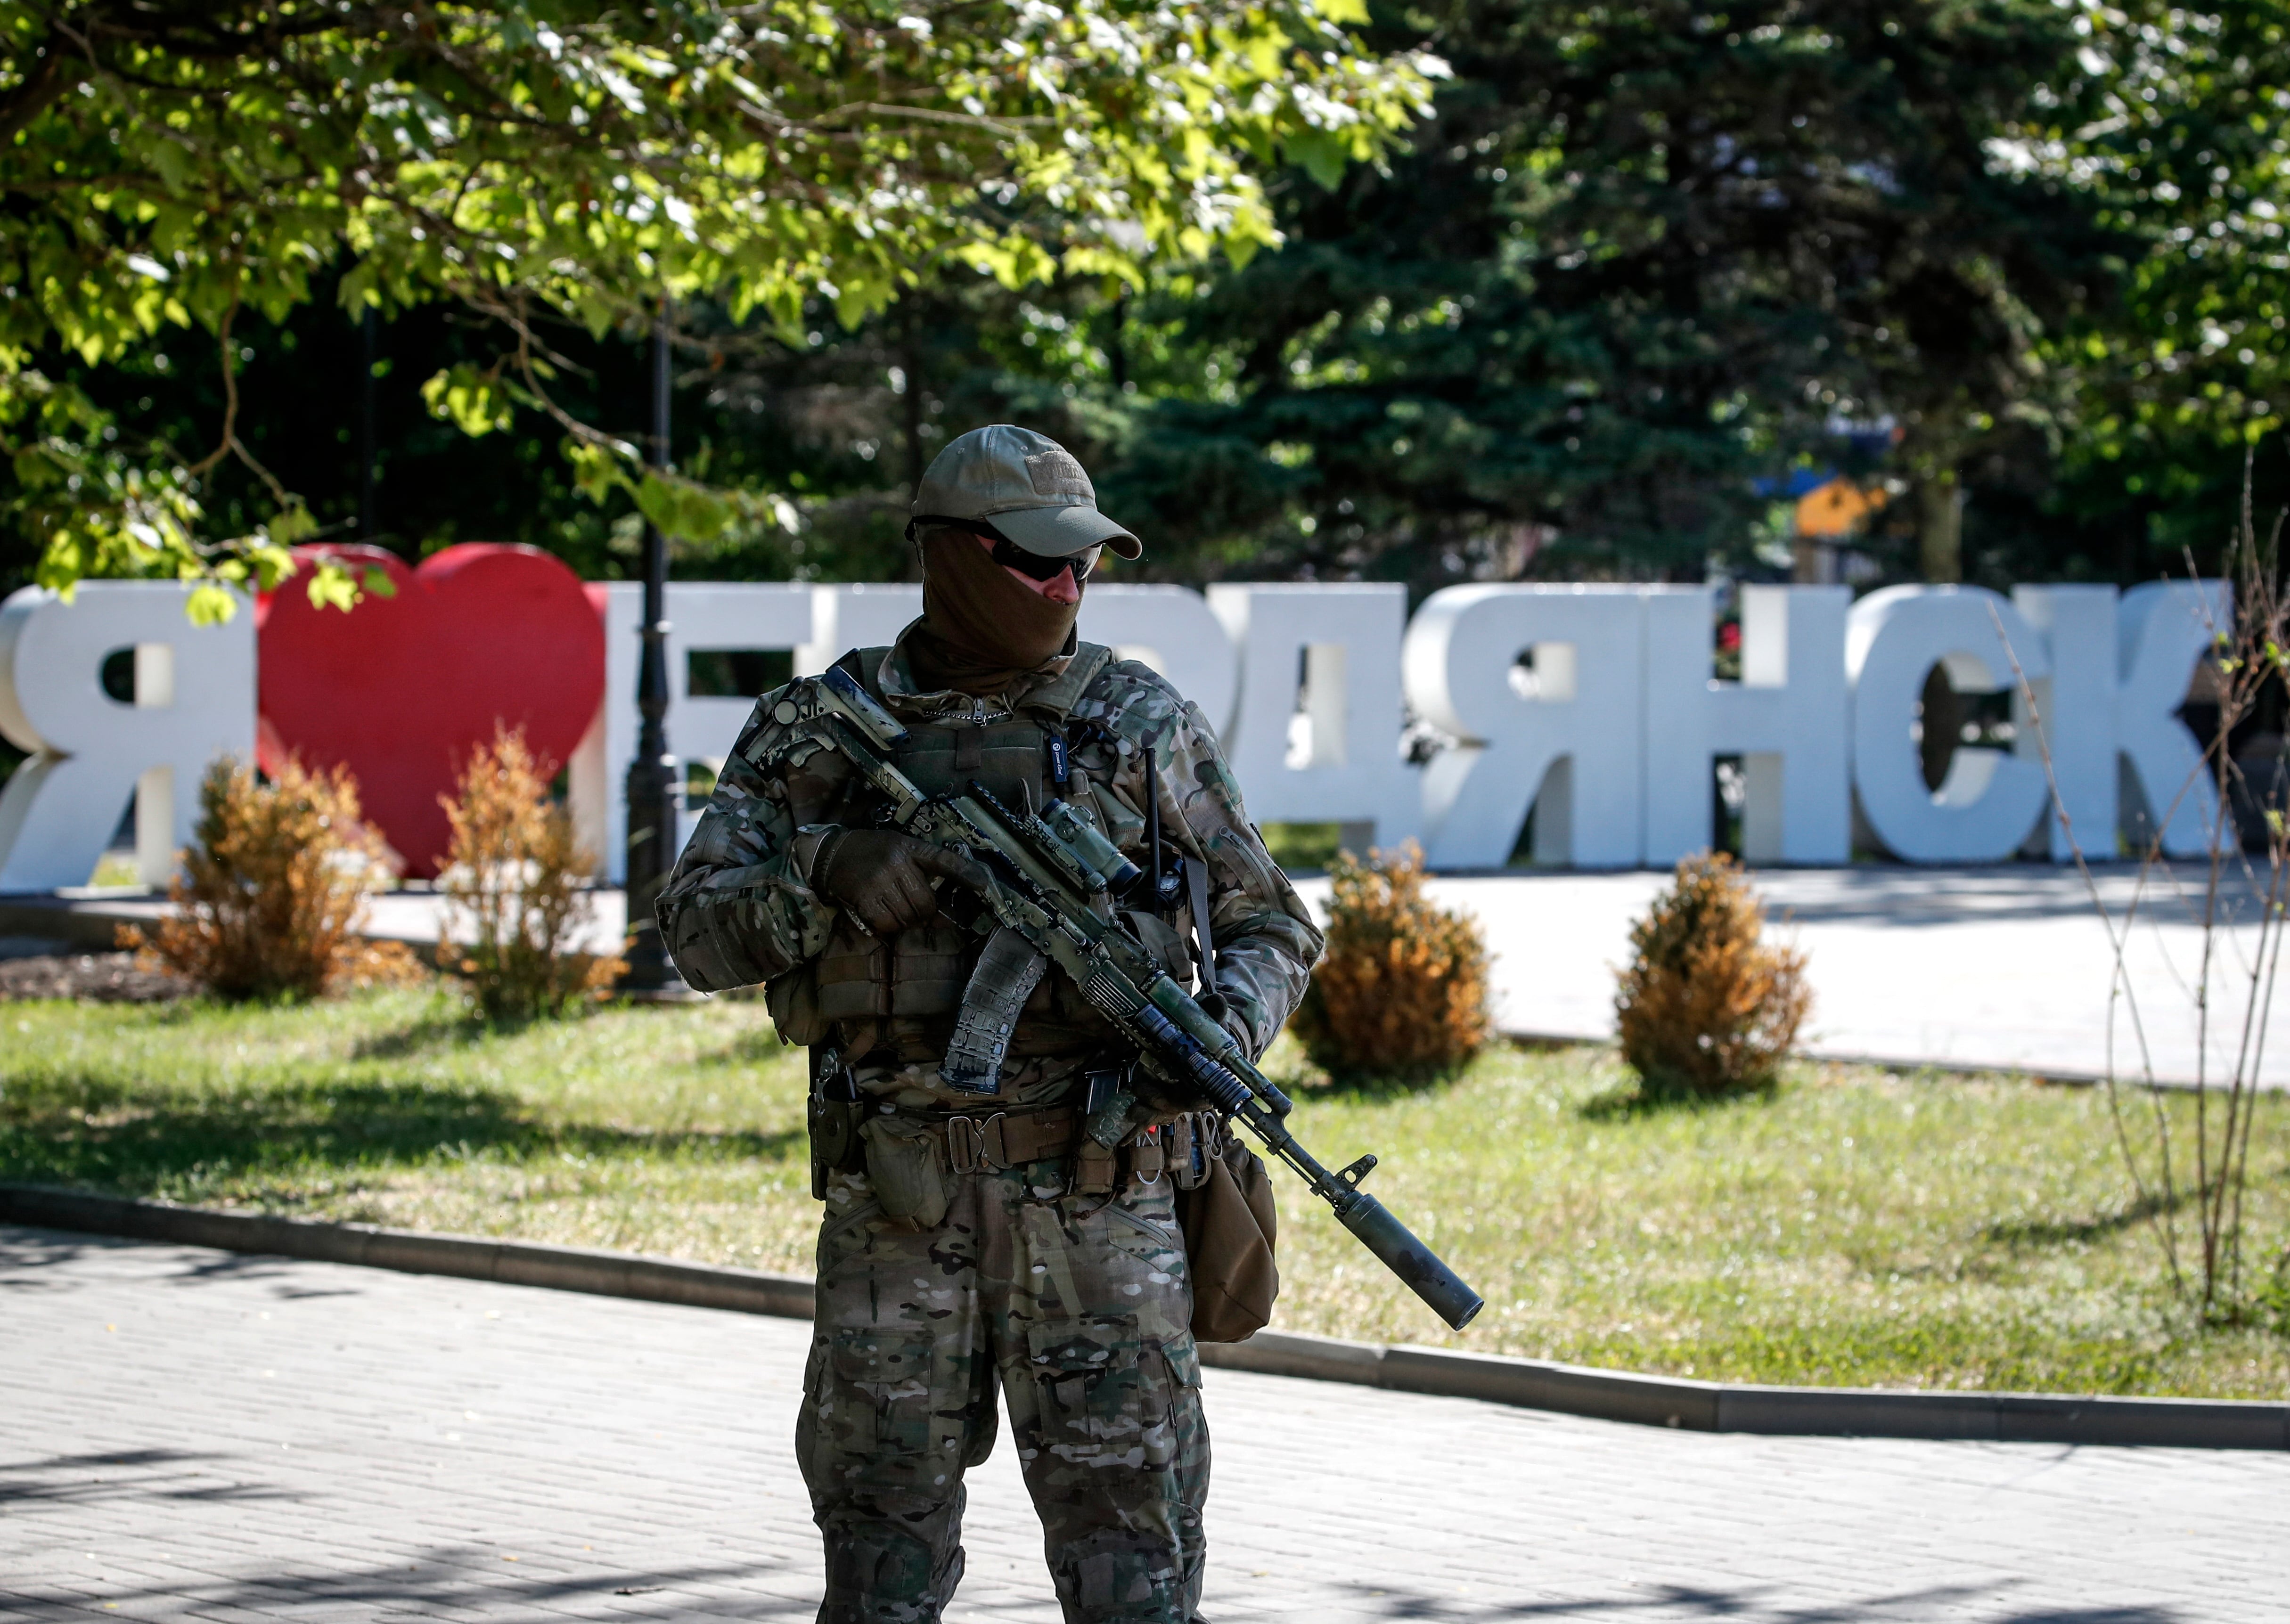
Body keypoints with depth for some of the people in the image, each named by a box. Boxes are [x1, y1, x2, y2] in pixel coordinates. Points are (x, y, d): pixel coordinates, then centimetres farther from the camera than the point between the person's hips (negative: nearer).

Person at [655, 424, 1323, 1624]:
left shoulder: (1141, 724, 6)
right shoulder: (818, 730, 7)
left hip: (1096, 1200, -1)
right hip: (895, 1209, 1)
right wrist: (826, 875, -21)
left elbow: (1269, 925, 11)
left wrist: (1226, 1028, -11)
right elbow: (702, 932, -1)